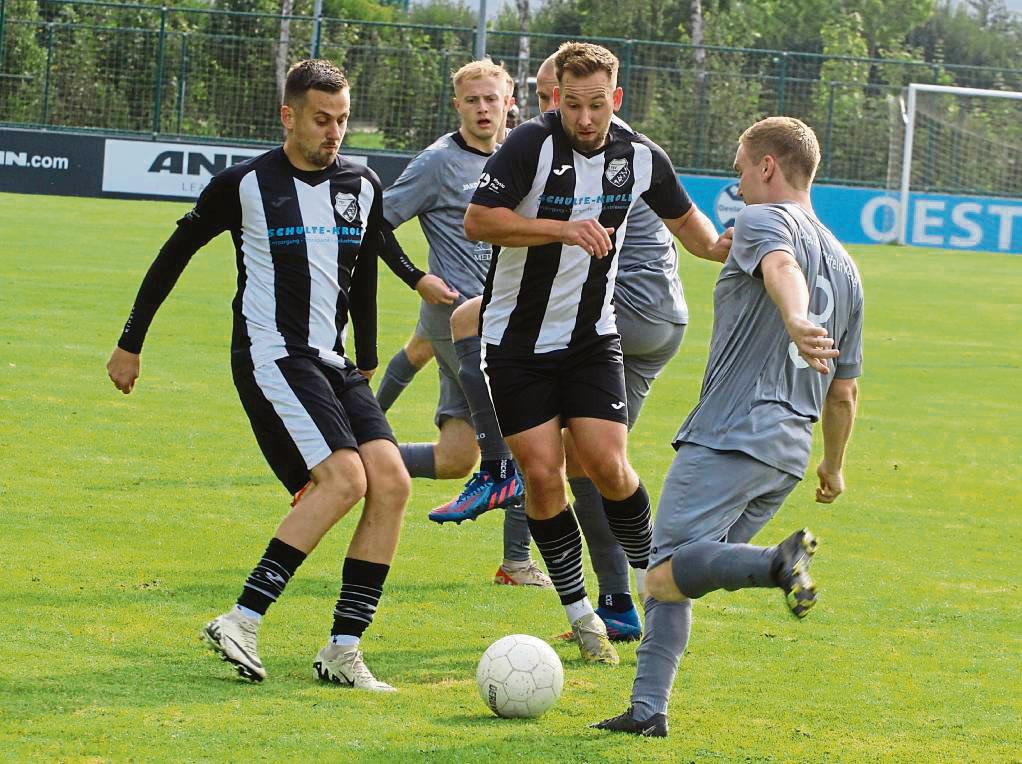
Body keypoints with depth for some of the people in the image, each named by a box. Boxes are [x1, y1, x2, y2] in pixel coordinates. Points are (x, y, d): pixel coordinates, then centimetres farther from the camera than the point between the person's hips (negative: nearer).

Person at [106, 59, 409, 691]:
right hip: (270, 355, -6)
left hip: (331, 362, 6)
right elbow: (175, 254, 6)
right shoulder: (245, 185, -5)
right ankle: (242, 622, -21)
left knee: (392, 481, -12)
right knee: (344, 478, -24)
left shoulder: (362, 187, 10)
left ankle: (344, 649, -10)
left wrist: (366, 362, 31)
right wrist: (131, 343, 11)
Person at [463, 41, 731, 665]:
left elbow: (683, 217, 15)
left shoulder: (641, 157, -3)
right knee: (542, 473, -6)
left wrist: (717, 246, -6)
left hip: (592, 335, 2)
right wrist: (563, 228, -29)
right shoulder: (532, 145, -17)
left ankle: (651, 580, 14)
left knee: (607, 465, -10)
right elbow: (477, 221, -21)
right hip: (517, 338, -2)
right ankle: (581, 615, 8)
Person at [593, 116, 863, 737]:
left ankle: (778, 562, -38)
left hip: (731, 434, -8)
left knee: (666, 576, -19)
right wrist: (834, 466, 41)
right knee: (672, 573, 15)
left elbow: (781, 267, -27)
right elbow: (844, 393, 26)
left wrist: (794, 320, -48)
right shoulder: (845, 267, 23)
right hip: (790, 452, 8)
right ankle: (648, 708, 6)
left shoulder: (764, 220, -1)